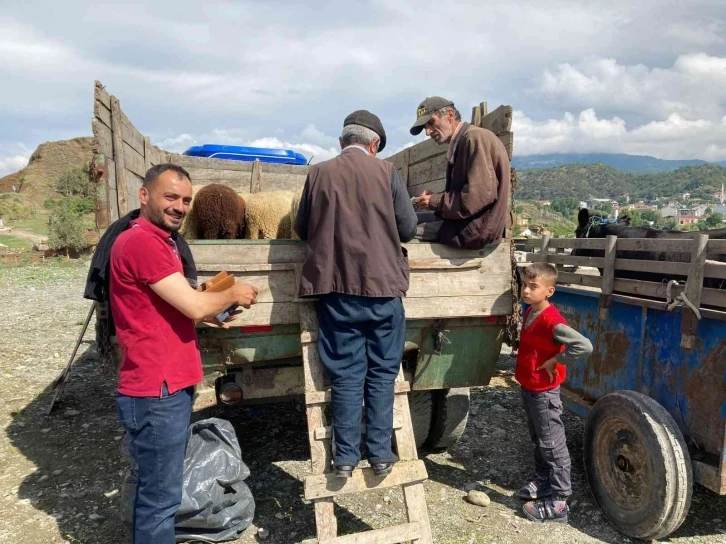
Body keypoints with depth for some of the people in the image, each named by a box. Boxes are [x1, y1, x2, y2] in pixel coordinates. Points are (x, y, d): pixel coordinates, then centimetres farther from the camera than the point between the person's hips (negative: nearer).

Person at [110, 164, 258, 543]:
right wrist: (233, 294, -3)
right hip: (156, 391, -11)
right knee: (160, 497, 2)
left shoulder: (157, 241, 17)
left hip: (167, 385, 11)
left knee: (156, 490, 22)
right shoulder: (140, 241, -17)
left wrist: (211, 314, 12)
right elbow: (194, 305, -20)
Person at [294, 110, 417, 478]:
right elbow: (408, 228, 0)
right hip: (383, 285, -1)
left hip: (336, 287, 1)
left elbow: (302, 229, 8)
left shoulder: (318, 174, 1)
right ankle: (380, 453, 17)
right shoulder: (387, 173, -2)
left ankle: (346, 456, 16)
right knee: (382, 372, 11)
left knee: (345, 372, 9)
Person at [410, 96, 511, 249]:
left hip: (478, 226, -10)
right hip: (465, 220, 10)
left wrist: (435, 202, -14)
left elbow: (480, 196, -22)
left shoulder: (475, 137, -13)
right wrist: (434, 197, 0)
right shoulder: (459, 143, 16)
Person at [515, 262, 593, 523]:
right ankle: (542, 480, 40)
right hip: (528, 388, 9)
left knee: (552, 445, 1)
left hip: (544, 392, -9)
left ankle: (558, 502, 11)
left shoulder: (552, 320, -24)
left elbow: (584, 346, -33)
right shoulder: (530, 312, 4)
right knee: (538, 439, 23)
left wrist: (555, 361, -24)